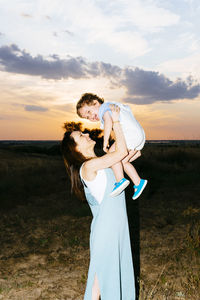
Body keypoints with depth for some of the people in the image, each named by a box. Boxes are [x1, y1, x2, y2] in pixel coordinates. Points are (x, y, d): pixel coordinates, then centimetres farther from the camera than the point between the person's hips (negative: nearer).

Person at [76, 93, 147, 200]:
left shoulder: (104, 107, 0)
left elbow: (109, 121, -22)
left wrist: (105, 142, -18)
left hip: (133, 134, -10)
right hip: (140, 136, 10)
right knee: (123, 162, 14)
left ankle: (120, 180, -22)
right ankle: (138, 183, 15)